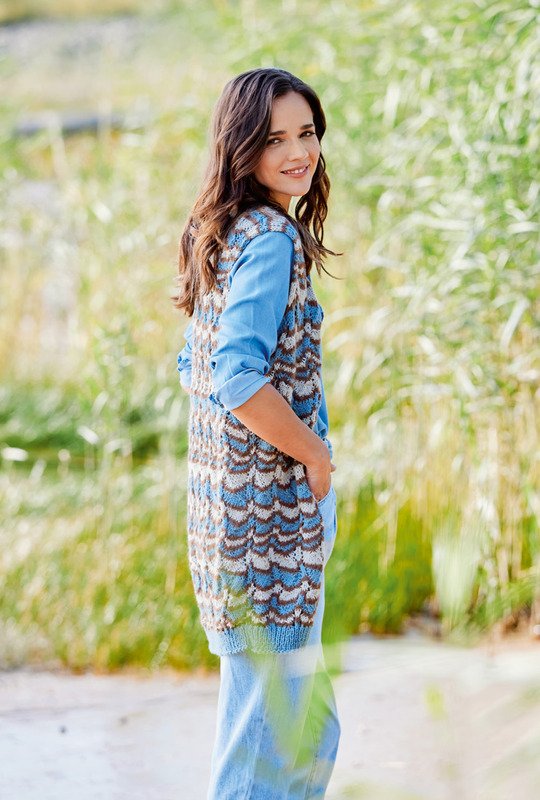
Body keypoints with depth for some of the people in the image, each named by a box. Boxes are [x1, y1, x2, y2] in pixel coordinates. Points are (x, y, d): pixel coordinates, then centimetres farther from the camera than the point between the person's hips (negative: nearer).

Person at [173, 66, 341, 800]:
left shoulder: (226, 236, 13)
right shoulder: (272, 238, -15)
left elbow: (197, 370, 20)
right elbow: (239, 377, -25)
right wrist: (315, 456, -13)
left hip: (225, 493, 10)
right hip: (270, 508, -10)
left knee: (307, 716, 18)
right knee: (274, 712, -3)